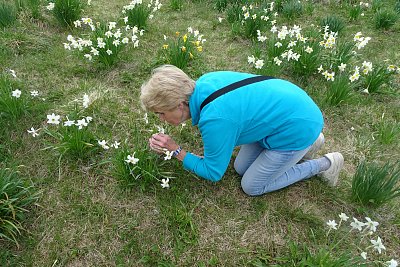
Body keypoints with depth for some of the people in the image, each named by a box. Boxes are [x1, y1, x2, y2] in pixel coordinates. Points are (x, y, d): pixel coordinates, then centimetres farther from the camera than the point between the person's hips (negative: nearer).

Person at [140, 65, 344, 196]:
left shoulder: (214, 120, -33)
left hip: (297, 128, -8)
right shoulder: (203, 82, -10)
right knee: (241, 168, 15)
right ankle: (307, 144, 20)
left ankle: (324, 164, 14)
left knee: (252, 187, 5)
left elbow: (213, 173, -17)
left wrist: (175, 150, -13)